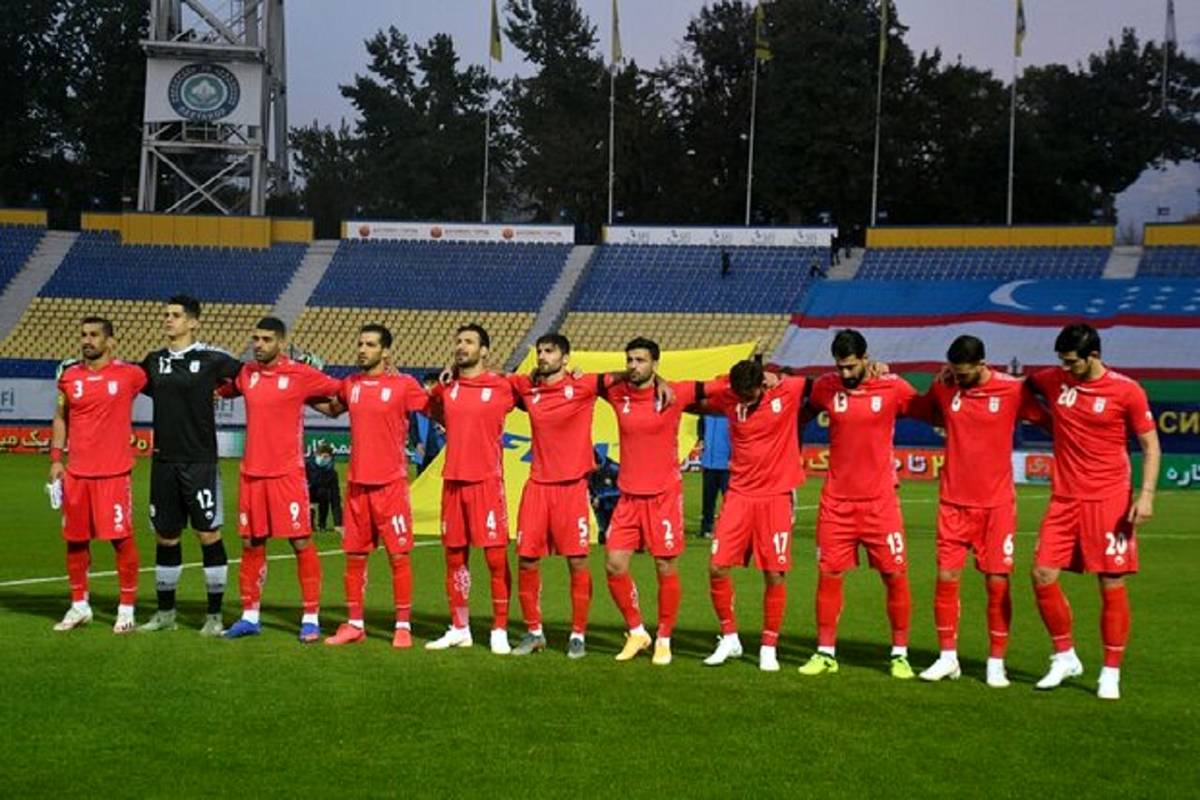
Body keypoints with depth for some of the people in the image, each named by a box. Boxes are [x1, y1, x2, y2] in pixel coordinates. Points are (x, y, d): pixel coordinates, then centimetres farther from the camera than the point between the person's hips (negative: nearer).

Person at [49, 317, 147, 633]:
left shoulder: (129, 375, -3)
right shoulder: (69, 377, 7)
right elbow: (60, 418, 15)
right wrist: (56, 459, 7)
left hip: (114, 473, -4)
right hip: (76, 473, 4)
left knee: (121, 539, -3)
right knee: (75, 539, 8)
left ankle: (126, 609, 6)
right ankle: (79, 606, 22)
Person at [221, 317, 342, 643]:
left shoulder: (300, 374, -6)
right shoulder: (246, 374, 9)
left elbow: (342, 390, 2)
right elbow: (219, 389, 25)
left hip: (287, 473, -5)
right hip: (251, 472, 5)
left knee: (301, 542, -4)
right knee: (251, 544, 10)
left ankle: (311, 618, 3)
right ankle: (250, 616, 19)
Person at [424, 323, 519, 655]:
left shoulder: (501, 386, -3)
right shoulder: (446, 387, 8)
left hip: (487, 481, -4)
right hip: (453, 481, 4)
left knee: (496, 558, -4)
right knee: (455, 557, 9)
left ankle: (499, 632, 3)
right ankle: (459, 629, 20)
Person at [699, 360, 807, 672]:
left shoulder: (788, 392, -7)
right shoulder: (727, 396, -2)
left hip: (776, 497, -2)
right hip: (740, 495, 2)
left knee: (775, 575, -1)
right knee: (717, 567, -3)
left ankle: (768, 648, 12)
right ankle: (729, 638, 15)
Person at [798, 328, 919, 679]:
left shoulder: (893, 387, -7)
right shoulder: (825, 387, -1)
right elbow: (803, 415, 17)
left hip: (879, 500, -2)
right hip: (836, 500, 2)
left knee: (895, 575, -1)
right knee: (828, 574, 2)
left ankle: (900, 654, 12)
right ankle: (825, 653, 14)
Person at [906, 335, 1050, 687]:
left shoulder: (1013, 390, -7)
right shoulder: (943, 388, 1)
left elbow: (1050, 422, 2)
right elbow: (914, 409, 19)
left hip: (996, 503, -2)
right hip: (953, 502, 2)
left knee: (998, 583, -1)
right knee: (946, 578, 0)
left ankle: (996, 663, 9)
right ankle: (947, 658, 14)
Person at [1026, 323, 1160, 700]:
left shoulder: (1126, 391, -7)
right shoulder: (1054, 380, 4)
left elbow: (1151, 446, -2)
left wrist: (1146, 494, -12)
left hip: (1110, 499, -4)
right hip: (1065, 498, 4)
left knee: (1112, 585, -2)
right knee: (1043, 575, -3)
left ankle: (1110, 673, 9)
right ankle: (1065, 657, 15)